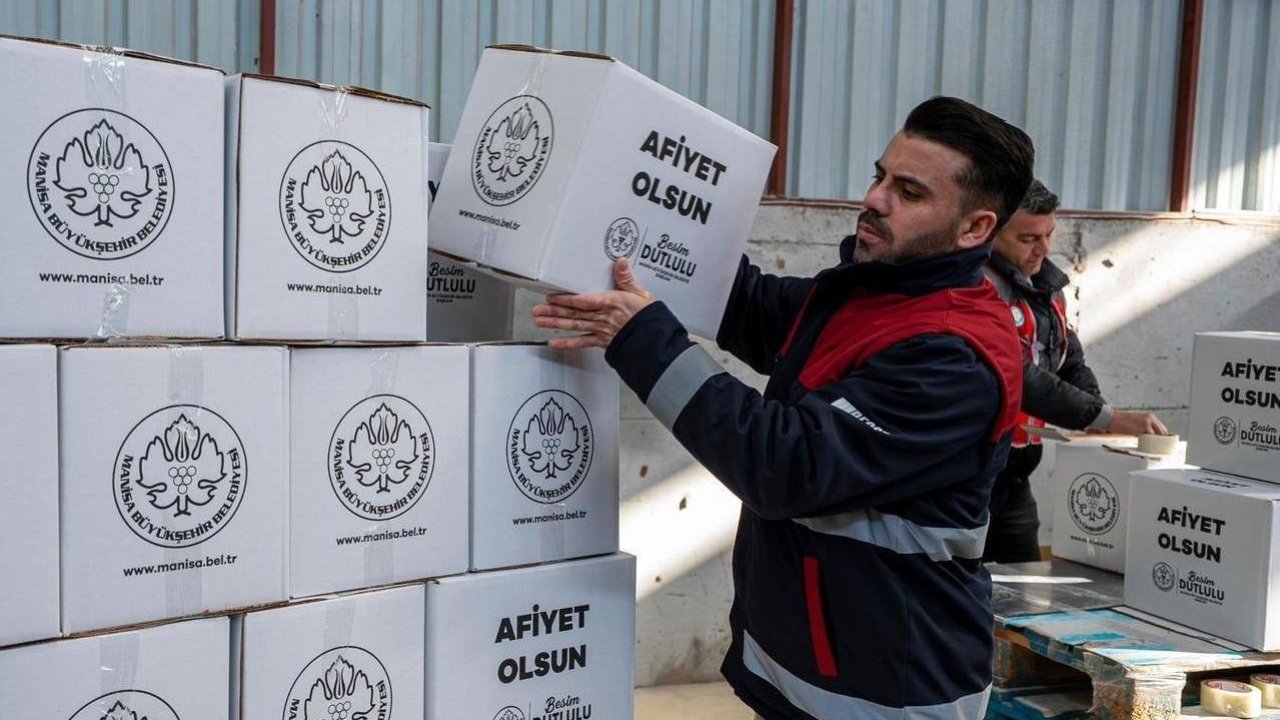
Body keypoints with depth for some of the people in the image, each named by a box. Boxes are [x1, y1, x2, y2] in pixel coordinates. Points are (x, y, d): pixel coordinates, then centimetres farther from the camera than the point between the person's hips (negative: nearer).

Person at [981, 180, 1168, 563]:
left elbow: (1071, 364, 15)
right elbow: (1019, 377, -25)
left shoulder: (1046, 284, 11)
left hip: (1014, 473, 8)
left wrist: (1107, 428, -2)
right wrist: (1108, 419, -23)